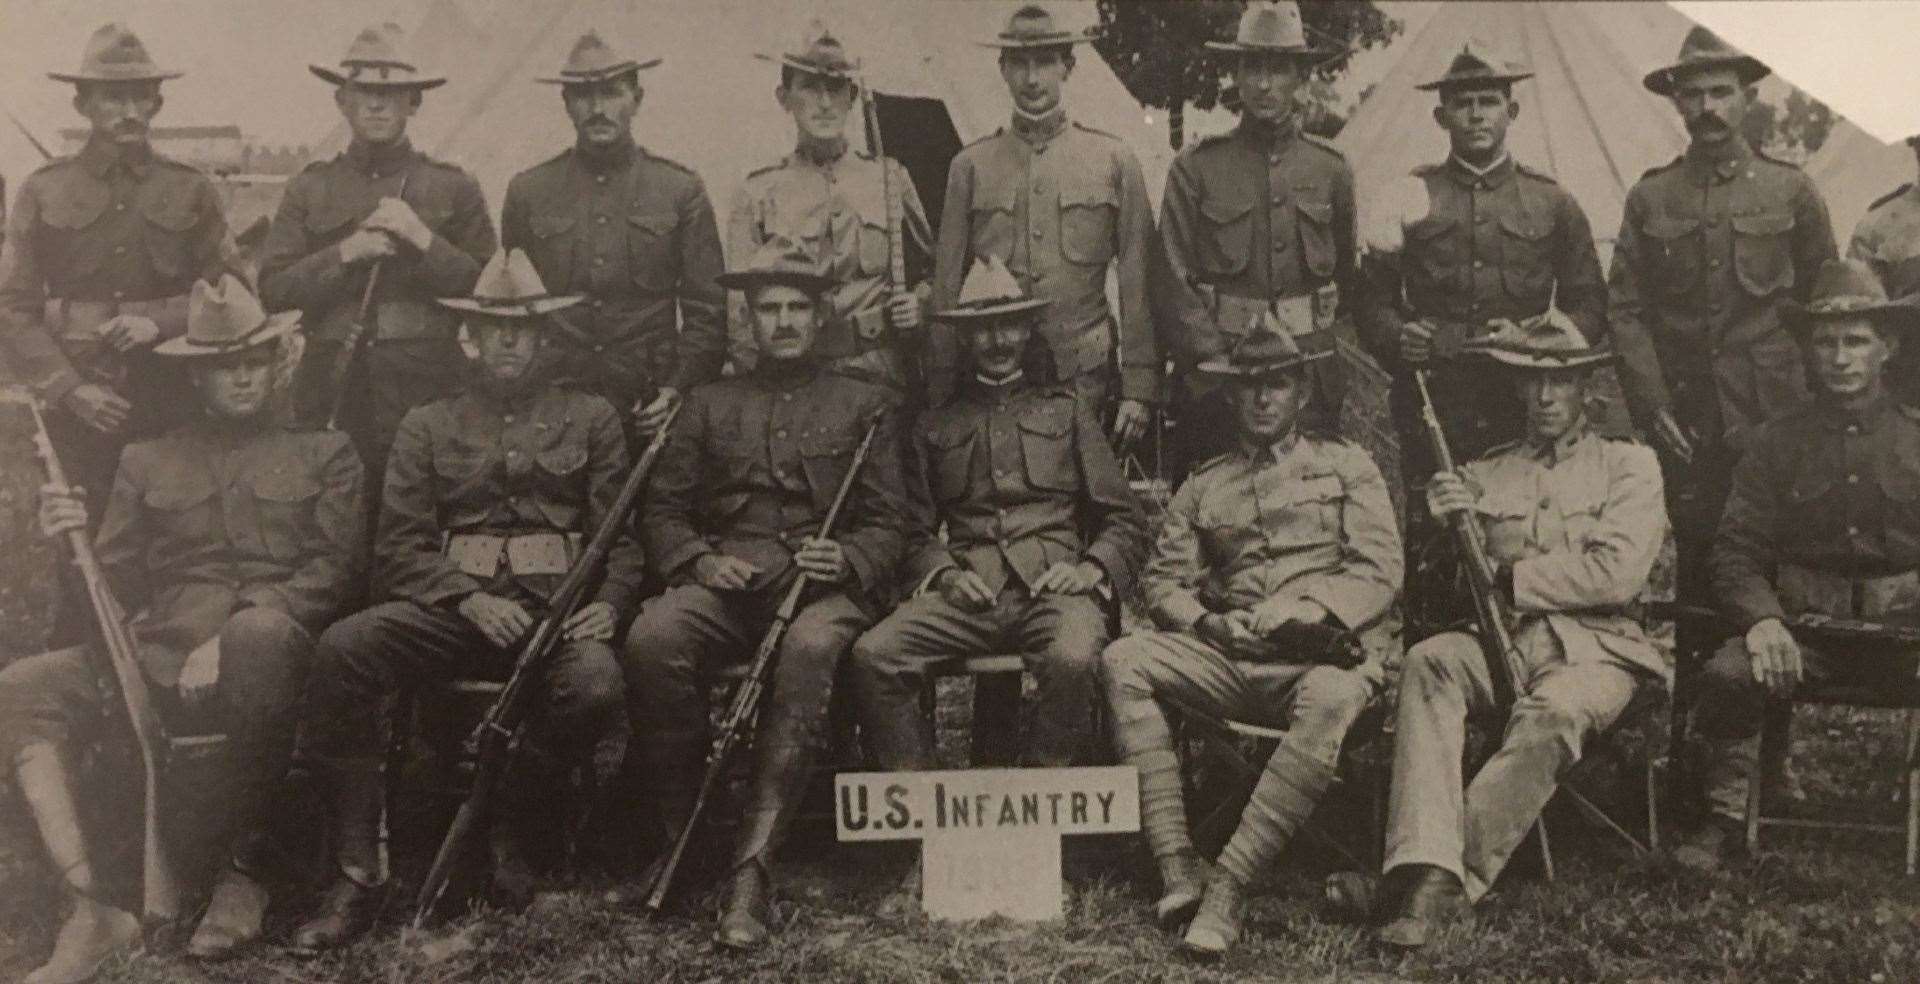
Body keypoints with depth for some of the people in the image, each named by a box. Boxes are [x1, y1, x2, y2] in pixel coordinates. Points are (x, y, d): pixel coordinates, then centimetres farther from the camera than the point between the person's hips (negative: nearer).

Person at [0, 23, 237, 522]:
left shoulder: (192, 191, 5)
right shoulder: (42, 191, 3)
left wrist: (159, 322, -10)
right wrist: (68, 388, -9)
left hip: (171, 402, 0)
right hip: (76, 403, 0)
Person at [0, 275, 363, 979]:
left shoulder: (323, 454, 16)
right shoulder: (146, 462, 24)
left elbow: (335, 571, 2)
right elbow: (115, 587, 19)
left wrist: (232, 636, -13)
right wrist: (73, 543, -5)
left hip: (272, 644, -3)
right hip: (158, 652, 3)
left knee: (260, 636, -39)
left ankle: (244, 866, -24)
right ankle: (92, 907, -26)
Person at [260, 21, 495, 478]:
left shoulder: (454, 187, 8)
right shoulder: (308, 188, 12)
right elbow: (272, 290, 5)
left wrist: (425, 241, -10)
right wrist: (344, 254, -9)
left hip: (427, 388, -1)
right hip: (332, 386, 1)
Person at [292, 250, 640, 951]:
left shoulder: (590, 418, 18)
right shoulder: (428, 425, 19)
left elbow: (620, 536, 11)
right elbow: (399, 547, 9)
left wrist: (608, 603, -10)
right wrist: (470, 599, -9)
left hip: (555, 604, -1)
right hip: (451, 605, 1)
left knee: (596, 683, -35)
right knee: (342, 649, -29)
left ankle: (514, 835, -6)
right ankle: (358, 870, -19)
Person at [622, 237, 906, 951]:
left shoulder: (866, 405, 18)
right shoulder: (709, 405, 23)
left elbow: (887, 524, 11)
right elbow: (663, 510, 16)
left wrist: (848, 561, -11)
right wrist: (699, 561, -5)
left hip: (826, 585, -2)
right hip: (725, 583, 2)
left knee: (810, 649, -38)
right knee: (652, 639, -32)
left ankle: (754, 866, -37)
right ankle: (680, 832, -17)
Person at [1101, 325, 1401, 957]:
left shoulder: (1347, 466, 14)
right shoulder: (1205, 485, 21)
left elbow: (1379, 570, 2)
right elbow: (1164, 578, 14)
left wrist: (1310, 607, -16)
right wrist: (1203, 621, -8)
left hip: (1325, 650, -3)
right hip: (1230, 657, 3)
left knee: (1331, 700, -39)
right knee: (1123, 660, -22)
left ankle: (1228, 888, -35)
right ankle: (1176, 868, -27)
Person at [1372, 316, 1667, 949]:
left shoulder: (1629, 465, 12)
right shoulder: (1486, 474, 21)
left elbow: (1616, 576, -5)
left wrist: (1507, 577, -2)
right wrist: (1450, 529, -9)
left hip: (1594, 647, -3)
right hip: (1501, 641, 3)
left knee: (1554, 713, -37)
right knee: (1429, 660, -31)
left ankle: (1448, 881, -36)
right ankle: (1428, 869, -42)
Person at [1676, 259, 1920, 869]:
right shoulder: (1776, 444, 10)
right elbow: (1736, 552, 5)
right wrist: (1762, 619, -15)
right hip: (1801, 624, 0)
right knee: (1729, 673, -29)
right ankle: (1727, 815, -10)